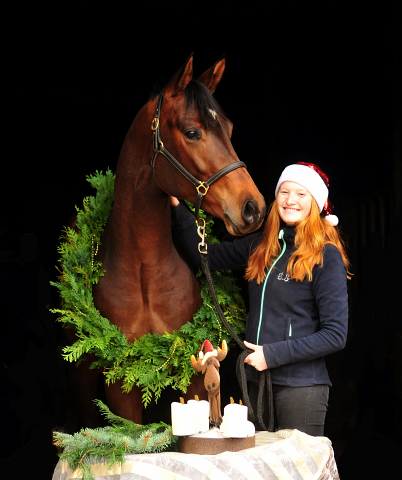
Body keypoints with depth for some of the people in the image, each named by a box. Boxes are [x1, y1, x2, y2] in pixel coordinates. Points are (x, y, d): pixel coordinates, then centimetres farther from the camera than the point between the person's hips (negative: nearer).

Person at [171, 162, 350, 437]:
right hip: (256, 381, 6)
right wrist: (177, 207, 14)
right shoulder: (259, 246, 11)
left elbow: (335, 335, -11)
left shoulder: (327, 257, -8)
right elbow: (206, 256, 23)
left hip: (301, 385, -6)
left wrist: (272, 355, -14)